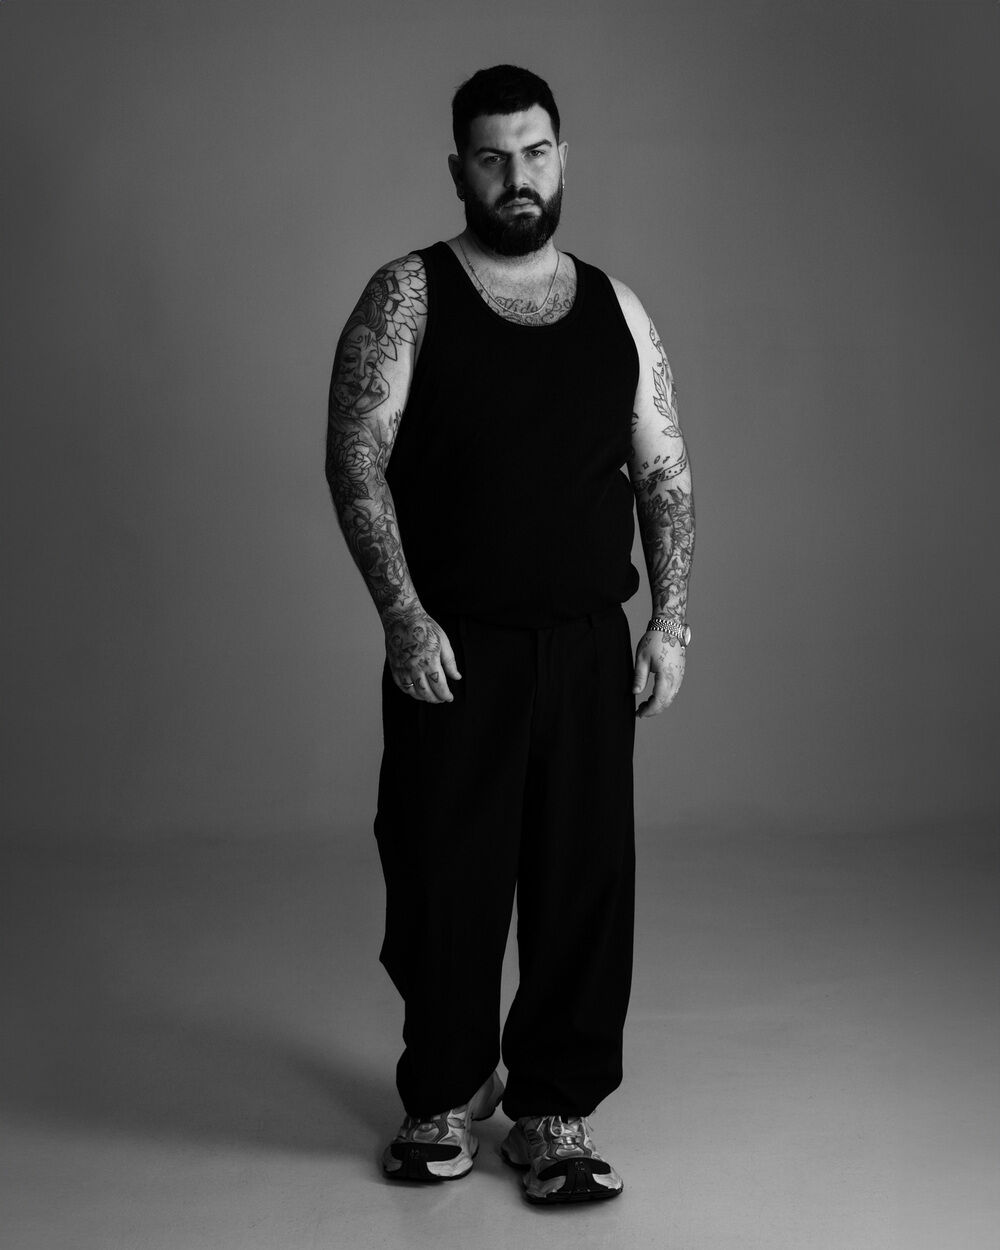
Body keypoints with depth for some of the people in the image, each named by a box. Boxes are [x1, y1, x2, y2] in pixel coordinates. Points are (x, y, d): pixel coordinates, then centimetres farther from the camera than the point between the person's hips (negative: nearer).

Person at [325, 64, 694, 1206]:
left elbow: (664, 473, 11)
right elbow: (355, 460, -8)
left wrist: (671, 618, 1)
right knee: (445, 883, 6)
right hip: (452, 650, -2)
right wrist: (403, 617, -17)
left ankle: (554, 1113, 20)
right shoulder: (409, 298, 0)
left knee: (585, 885, 4)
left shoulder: (618, 311, 10)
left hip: (588, 647, 3)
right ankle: (445, 1097, 27)